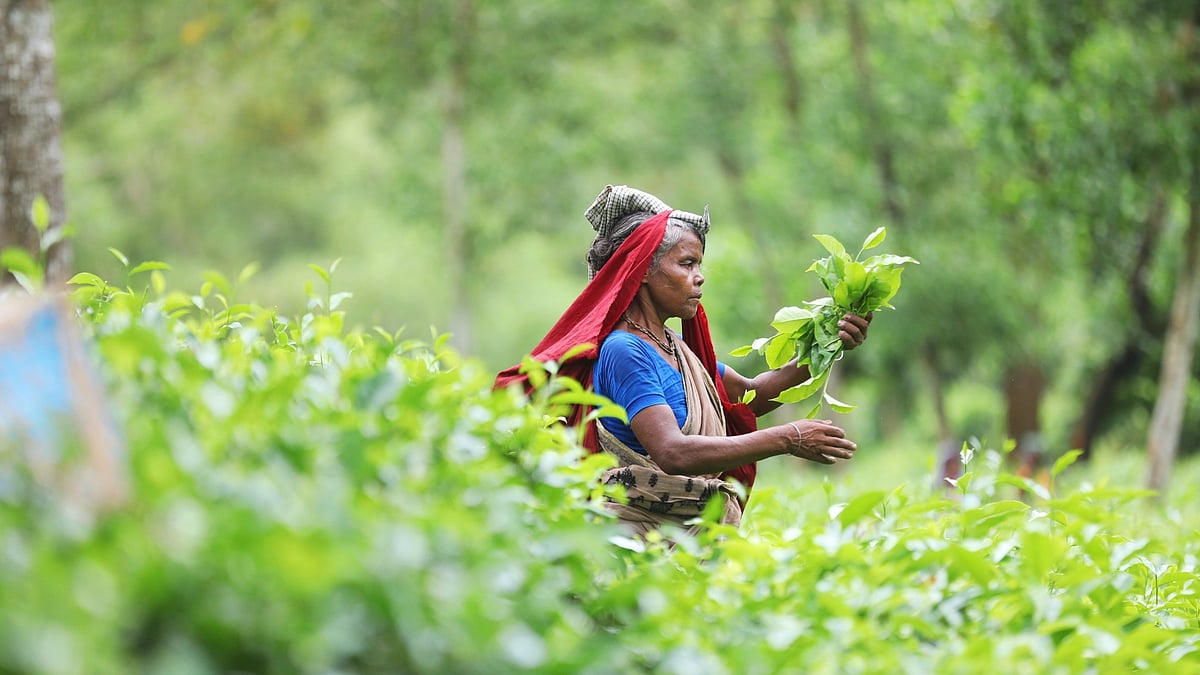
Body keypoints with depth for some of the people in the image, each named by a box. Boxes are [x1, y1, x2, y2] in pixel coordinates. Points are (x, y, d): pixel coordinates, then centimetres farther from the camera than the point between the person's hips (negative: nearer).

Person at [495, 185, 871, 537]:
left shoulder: (677, 348, 16)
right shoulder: (624, 351, -12)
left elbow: (749, 397, 28)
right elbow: (673, 453, -24)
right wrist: (787, 439, -24)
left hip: (698, 535, 9)